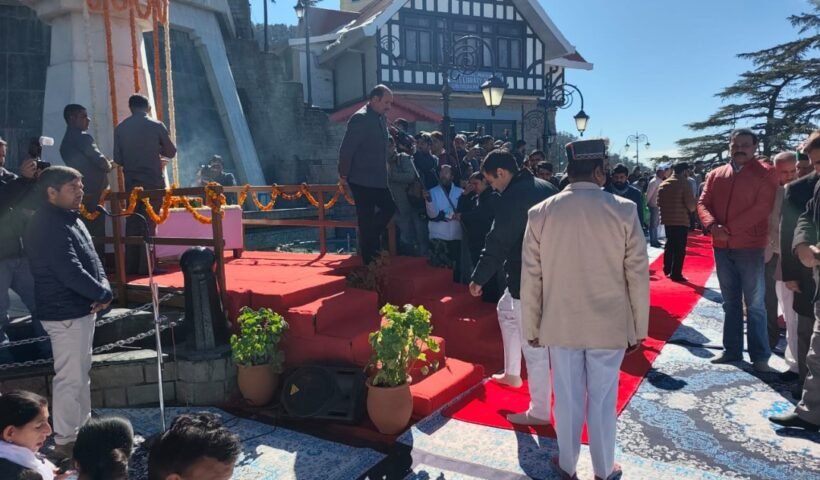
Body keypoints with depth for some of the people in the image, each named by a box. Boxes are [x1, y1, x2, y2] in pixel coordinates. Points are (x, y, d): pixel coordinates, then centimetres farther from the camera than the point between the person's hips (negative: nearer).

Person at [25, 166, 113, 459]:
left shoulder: (70, 219, 12)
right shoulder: (49, 226, -20)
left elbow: (92, 261, 12)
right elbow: (71, 272, -26)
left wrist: (103, 289, -5)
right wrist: (104, 295, -13)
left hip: (81, 308, 10)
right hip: (66, 313, -10)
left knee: (81, 373, 19)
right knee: (71, 377, -1)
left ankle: (82, 428, 32)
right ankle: (66, 439, 11)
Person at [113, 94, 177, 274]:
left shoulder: (120, 128, 4)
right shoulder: (156, 126, -5)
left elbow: (118, 159, 6)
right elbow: (171, 152, 3)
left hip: (131, 181, 3)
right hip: (153, 180, -3)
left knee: (132, 222, 9)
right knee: (149, 223, -1)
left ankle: (131, 265, 10)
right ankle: (145, 266, -3)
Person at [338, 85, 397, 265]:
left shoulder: (381, 118, 10)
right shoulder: (360, 118, -17)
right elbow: (346, 148, -18)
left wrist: (383, 172, 15)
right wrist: (344, 174, -12)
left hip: (378, 178, 8)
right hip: (362, 179, -8)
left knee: (389, 208, 12)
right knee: (366, 220, 0)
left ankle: (370, 241, 27)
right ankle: (369, 260, 12)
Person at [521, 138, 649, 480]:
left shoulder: (541, 213, -7)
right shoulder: (623, 210, -10)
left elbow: (531, 278, -3)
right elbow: (638, 275, -6)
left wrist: (531, 327, 8)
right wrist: (638, 330, 5)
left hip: (560, 324, 1)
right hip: (609, 324, -1)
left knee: (567, 398, 14)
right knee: (602, 400, 14)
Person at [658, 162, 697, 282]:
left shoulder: (663, 184, 6)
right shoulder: (684, 183, -13)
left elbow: (659, 203, 10)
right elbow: (691, 204, -16)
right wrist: (694, 206, 5)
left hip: (667, 220, 7)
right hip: (681, 220, -6)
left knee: (669, 245, 21)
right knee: (679, 248, 0)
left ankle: (667, 270, 30)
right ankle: (676, 274, 1)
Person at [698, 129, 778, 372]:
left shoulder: (765, 173, -3)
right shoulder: (715, 175, 11)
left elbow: (762, 207, -13)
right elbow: (703, 203, 4)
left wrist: (729, 229, -17)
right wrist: (712, 225, -16)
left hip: (751, 247, -4)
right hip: (721, 248, 4)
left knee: (755, 304, 0)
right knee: (730, 303, 13)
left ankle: (760, 357, 6)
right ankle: (732, 350, 21)